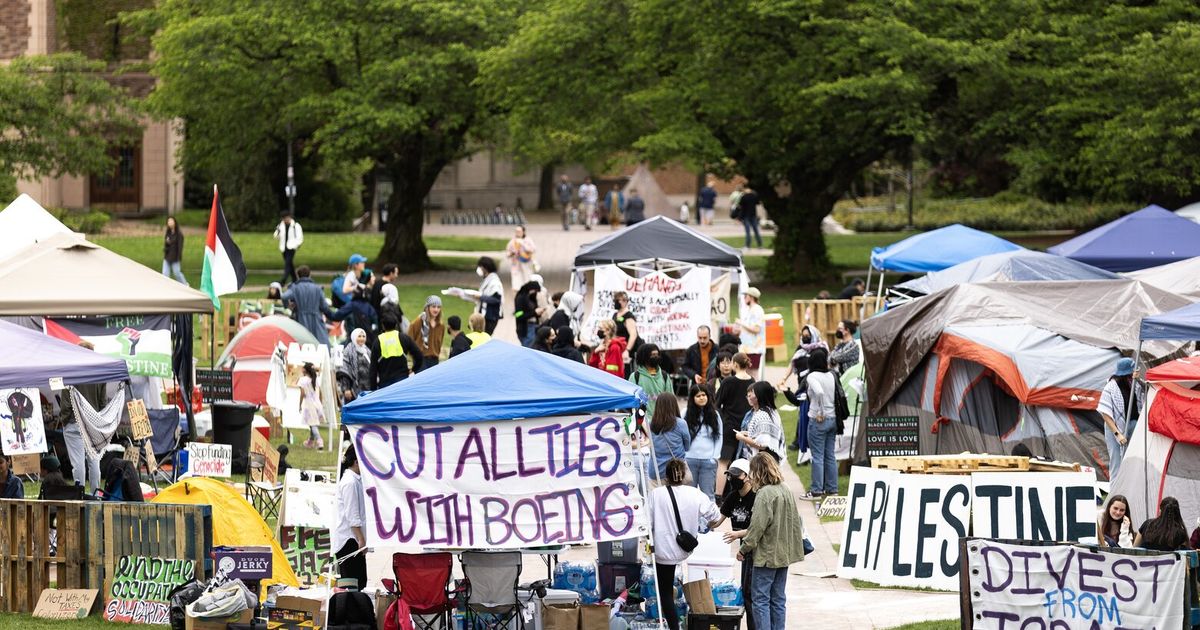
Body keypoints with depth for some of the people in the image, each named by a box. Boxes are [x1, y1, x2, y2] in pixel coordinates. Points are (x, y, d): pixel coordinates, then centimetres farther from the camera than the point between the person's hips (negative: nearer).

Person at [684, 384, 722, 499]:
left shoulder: (714, 415, 7)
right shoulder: (686, 414, 3)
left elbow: (719, 437, 7)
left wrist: (715, 457, -3)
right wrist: (682, 458, -5)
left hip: (708, 461, 0)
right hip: (690, 459, 0)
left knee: (708, 495, 1)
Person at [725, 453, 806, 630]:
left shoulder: (764, 493, -17)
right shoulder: (786, 491, 9)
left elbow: (758, 526, -19)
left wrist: (744, 549, -6)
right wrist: (741, 534, 21)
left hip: (767, 555, -8)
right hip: (784, 554, 8)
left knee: (760, 599, -3)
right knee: (778, 599, 12)